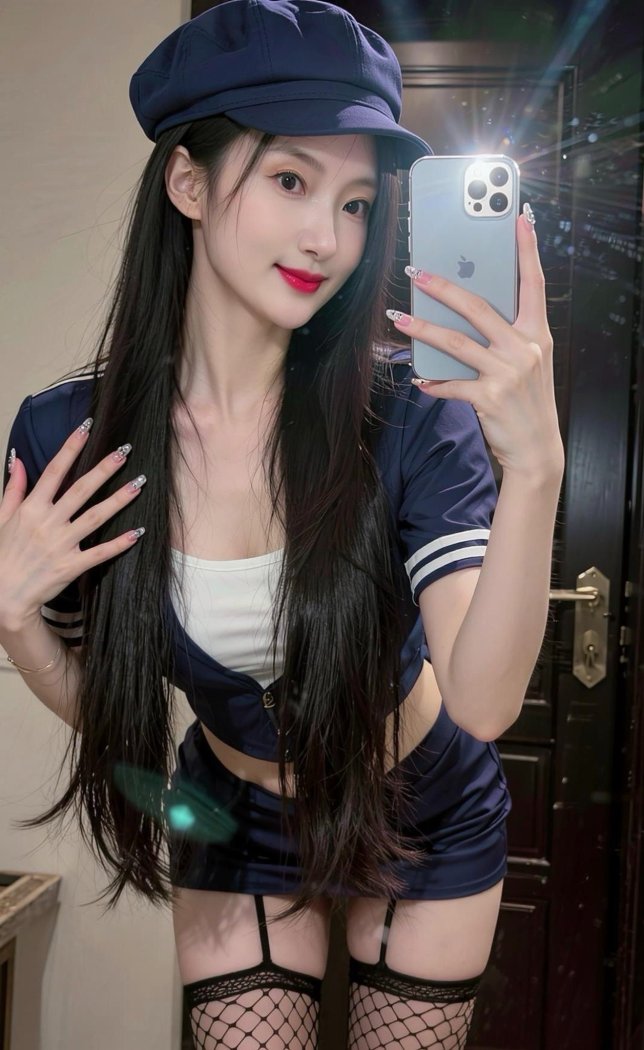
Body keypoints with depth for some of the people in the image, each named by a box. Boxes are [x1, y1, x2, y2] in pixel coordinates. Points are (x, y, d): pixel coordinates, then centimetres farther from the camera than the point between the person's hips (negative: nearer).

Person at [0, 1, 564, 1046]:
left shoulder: (409, 418, -26)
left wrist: (534, 466, -47)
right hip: (238, 825, 1)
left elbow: (482, 704, -35)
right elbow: (95, 701, -6)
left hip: (425, 816, 0)